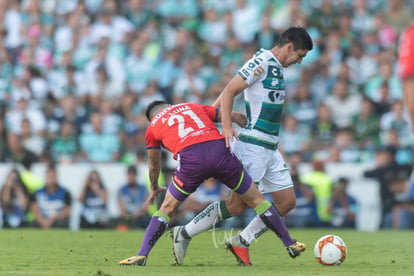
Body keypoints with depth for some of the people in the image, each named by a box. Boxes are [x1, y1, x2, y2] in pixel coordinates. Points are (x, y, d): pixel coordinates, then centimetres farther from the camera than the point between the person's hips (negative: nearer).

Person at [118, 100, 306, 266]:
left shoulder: (153, 127, 27)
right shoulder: (194, 107, 31)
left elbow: (154, 166, 38)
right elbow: (236, 117, 27)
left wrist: (154, 189, 57)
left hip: (190, 159, -2)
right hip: (219, 150, 2)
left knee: (167, 209, 18)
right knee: (256, 200, 17)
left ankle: (141, 256, 9)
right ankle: (290, 245, 23)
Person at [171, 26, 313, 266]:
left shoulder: (277, 67, 15)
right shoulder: (262, 62, -13)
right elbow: (230, 90, -18)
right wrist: (227, 127, -26)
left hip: (269, 148, 10)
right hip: (252, 145, -10)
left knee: (287, 202, 4)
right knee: (237, 205, -8)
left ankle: (241, 242, 11)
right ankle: (185, 234, 4)